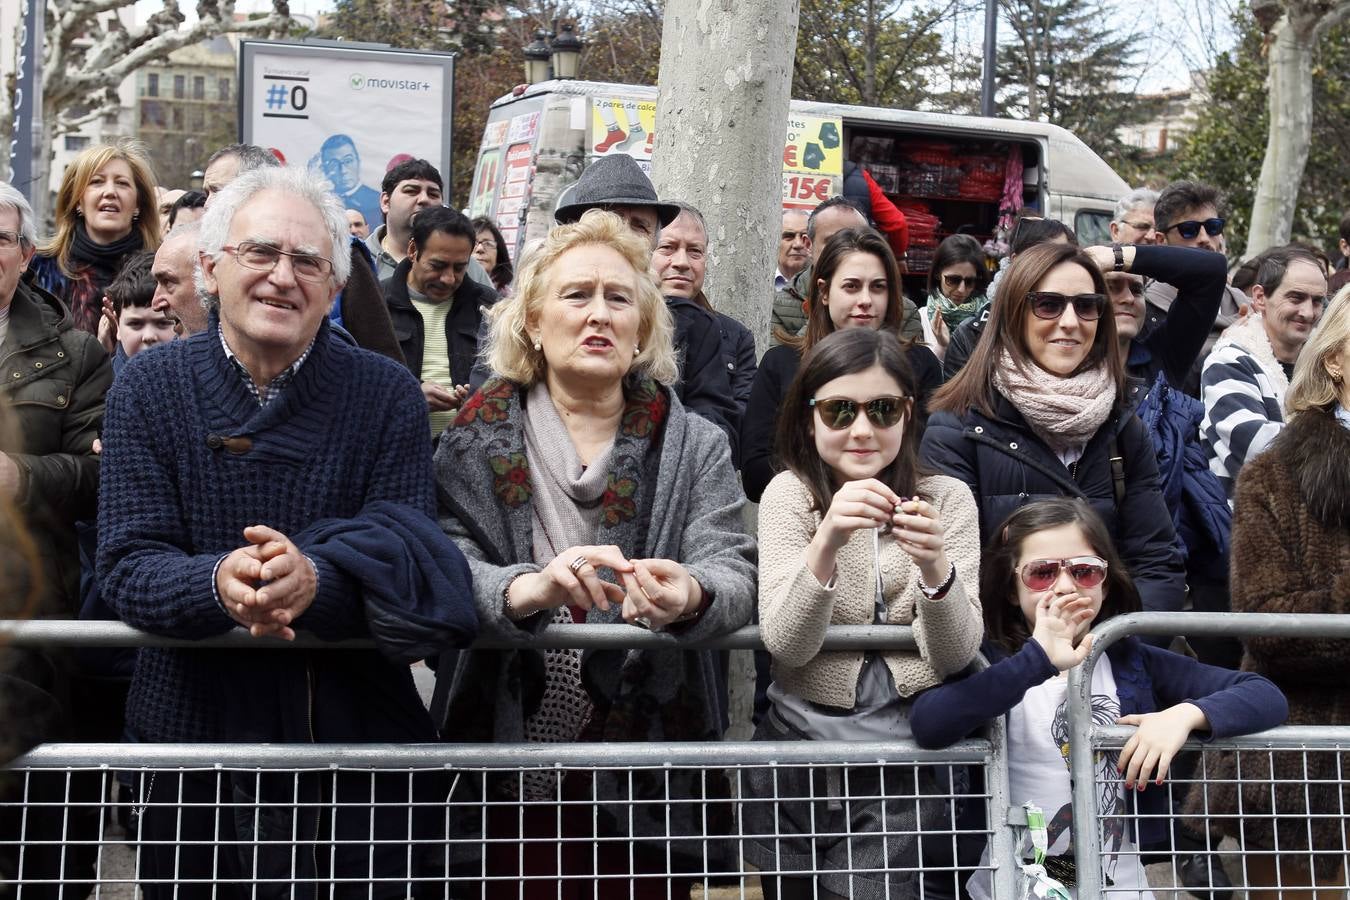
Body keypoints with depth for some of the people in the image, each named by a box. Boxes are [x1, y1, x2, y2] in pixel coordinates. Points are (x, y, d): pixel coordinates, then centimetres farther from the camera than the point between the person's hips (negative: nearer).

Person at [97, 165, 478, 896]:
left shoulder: (389, 395, -2)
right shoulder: (148, 387, -1)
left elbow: (407, 554, -9)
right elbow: (125, 566, -8)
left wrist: (317, 580, -31)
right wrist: (218, 585, -30)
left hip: (360, 733, 0)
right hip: (194, 730, 0)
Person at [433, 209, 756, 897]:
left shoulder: (694, 447, 3)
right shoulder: (477, 441, 0)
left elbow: (734, 573, -8)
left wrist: (689, 596, -32)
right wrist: (527, 589, -33)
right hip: (510, 781, -1)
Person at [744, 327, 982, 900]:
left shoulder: (947, 498, 0)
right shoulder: (790, 494, -2)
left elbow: (956, 654, -9)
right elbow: (785, 645, -14)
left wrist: (935, 568, -28)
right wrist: (826, 543, -30)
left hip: (910, 751, 0)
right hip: (805, 741, 0)